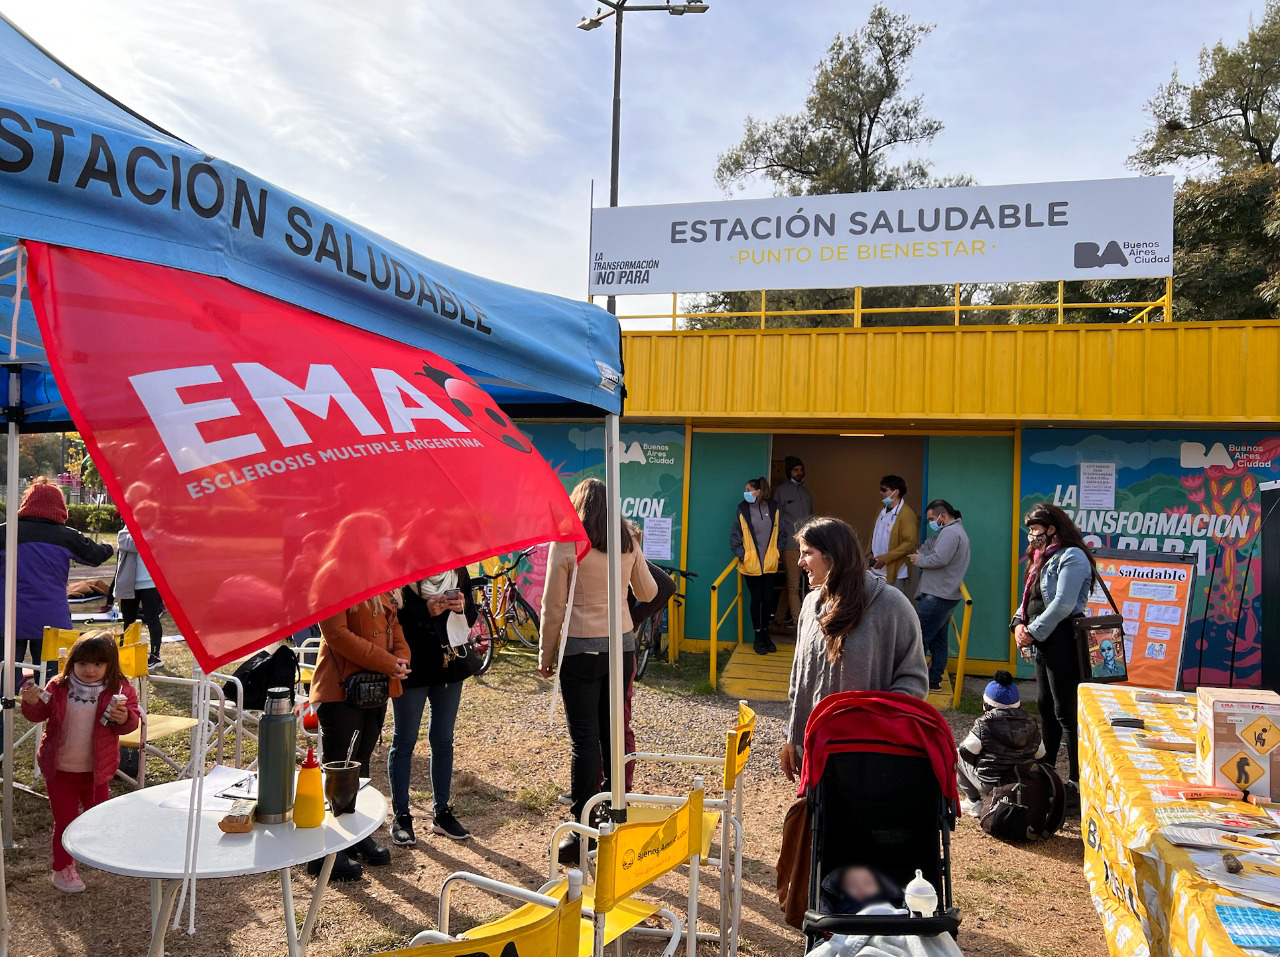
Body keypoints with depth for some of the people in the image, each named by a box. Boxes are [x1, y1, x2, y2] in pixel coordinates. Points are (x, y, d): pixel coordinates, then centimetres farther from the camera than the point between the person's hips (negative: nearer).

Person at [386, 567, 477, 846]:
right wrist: (425, 610, -29)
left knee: (443, 740, 14)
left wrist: (462, 607, -13)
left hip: (450, 664, 5)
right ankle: (400, 816, 20)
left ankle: (442, 812, 26)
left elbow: (472, 617, 8)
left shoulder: (458, 569, 3)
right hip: (412, 667, -5)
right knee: (404, 741, 8)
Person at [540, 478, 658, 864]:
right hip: (623, 645, 4)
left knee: (585, 740, 0)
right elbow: (648, 592, 15)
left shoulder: (565, 542, -8)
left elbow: (553, 607, -7)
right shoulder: (627, 540, 4)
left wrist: (546, 655, 4)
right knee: (613, 734, 14)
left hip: (581, 650, -4)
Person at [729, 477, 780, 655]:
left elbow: (779, 534, 10)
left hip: (770, 565, 2)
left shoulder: (773, 509, -1)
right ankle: (758, 636, 18)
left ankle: (765, 633, 24)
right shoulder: (742, 510, -6)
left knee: (768, 599, 7)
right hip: (751, 565, -2)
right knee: (756, 599, 6)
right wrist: (742, 555, -10)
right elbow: (734, 537, -2)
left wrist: (776, 552, 4)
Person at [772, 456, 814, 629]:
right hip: (790, 545, -5)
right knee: (794, 586, -6)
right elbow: (777, 520, -2)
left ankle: (780, 618, 19)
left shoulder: (806, 493, 18)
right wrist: (780, 545, -7)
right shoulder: (781, 491, 1)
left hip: (806, 546, 5)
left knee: (791, 585, 8)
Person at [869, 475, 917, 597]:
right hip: (877, 570, 7)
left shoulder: (906, 514, -13)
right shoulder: (881, 511, 11)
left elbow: (909, 542, -18)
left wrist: (886, 558, -21)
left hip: (895, 571, -7)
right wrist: (870, 555, 3)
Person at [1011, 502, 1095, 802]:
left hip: (1062, 641, -10)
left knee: (1066, 712, -7)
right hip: (1044, 642, 10)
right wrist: (1019, 624, 1)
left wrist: (1034, 632, -15)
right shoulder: (1044, 558, 18)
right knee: (1045, 707, 17)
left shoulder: (1071, 557, -12)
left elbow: (1063, 604, -20)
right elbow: (1031, 597, 19)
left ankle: (1078, 781, -2)